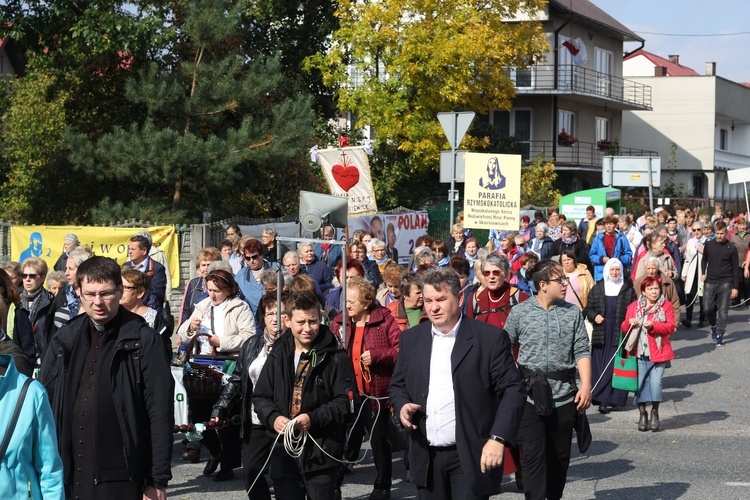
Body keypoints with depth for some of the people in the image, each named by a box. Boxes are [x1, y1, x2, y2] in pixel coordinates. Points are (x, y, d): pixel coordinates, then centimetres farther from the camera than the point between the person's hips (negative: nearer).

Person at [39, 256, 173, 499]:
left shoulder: (143, 340, -3)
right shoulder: (64, 340, 9)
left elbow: (160, 412, -4)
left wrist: (158, 480, -6)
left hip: (121, 480, -4)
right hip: (69, 479, 4)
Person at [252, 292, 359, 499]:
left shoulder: (336, 358, -6)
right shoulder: (278, 356, 8)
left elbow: (347, 402, -8)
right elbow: (260, 396, 13)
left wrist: (314, 418, -19)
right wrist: (273, 418, -7)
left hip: (321, 453, -4)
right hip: (283, 450, 4)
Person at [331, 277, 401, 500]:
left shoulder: (384, 321, -7)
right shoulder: (339, 322, 6)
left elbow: (401, 350, -11)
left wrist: (376, 355, -20)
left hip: (375, 395, -3)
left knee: (379, 440, 11)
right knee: (344, 441, 7)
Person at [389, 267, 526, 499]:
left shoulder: (489, 338, -6)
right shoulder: (411, 338, 9)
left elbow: (513, 389, -8)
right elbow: (398, 384, 19)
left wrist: (498, 439, -17)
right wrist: (402, 405, -4)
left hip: (471, 457, -4)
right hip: (426, 457, 5)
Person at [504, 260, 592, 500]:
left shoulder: (573, 313, 6)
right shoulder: (519, 312, 1)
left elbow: (581, 352, 3)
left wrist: (586, 385, -7)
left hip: (564, 396, 2)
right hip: (530, 397, -2)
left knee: (560, 456, 11)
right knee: (533, 455, -7)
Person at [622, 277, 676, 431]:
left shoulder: (666, 305, 4)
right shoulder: (633, 306, 10)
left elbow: (671, 327, -5)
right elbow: (624, 327, 11)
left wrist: (654, 325, -19)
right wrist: (629, 323, -12)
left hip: (658, 352, -2)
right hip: (639, 353, 2)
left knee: (656, 382, -9)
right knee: (639, 384, 1)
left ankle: (655, 412, 12)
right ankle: (642, 414, 16)